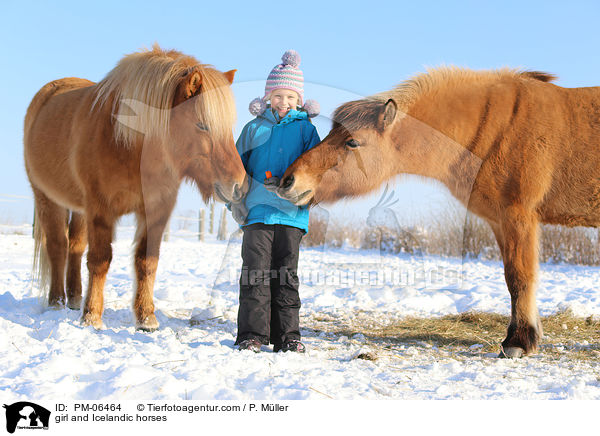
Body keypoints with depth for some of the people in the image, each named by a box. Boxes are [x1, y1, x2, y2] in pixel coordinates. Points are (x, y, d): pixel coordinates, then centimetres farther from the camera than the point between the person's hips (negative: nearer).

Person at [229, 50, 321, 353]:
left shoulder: (305, 128, 9)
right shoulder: (254, 128, 11)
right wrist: (235, 200, 2)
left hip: (292, 213, 0)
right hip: (257, 211, 0)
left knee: (286, 274, 5)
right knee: (255, 272, -5)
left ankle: (287, 336, 11)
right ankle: (252, 334, 0)